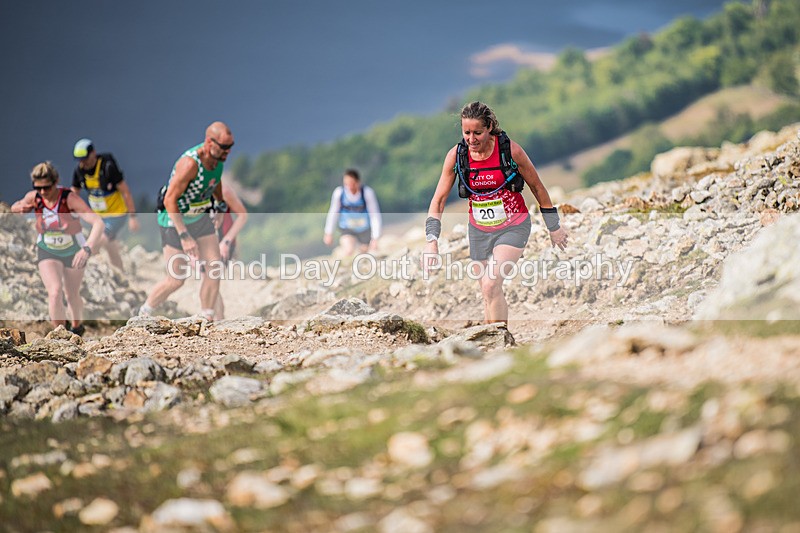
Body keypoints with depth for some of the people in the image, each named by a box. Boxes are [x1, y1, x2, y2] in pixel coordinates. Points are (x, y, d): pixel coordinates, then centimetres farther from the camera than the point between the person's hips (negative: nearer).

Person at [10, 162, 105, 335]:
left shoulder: (70, 199, -32)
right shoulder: (33, 198, -20)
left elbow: (98, 223, -44)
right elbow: (15, 206, 5)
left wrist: (87, 249, -59)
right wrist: (19, 207, -21)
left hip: (73, 252, -1)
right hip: (47, 252, 1)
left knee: (72, 296, 19)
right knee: (55, 292, -23)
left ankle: (77, 325, 50)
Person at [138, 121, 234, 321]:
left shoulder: (218, 157, -7)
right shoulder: (190, 163, -32)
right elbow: (169, 200, -29)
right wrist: (184, 236, -32)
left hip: (201, 218, 7)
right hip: (175, 221, -7)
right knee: (176, 280, -2)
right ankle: (144, 313, 20)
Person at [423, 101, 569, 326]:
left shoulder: (511, 150, -17)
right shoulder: (456, 155, -10)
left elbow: (537, 187, -3)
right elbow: (438, 200, -5)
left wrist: (554, 227, 6)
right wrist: (431, 242, -16)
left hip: (513, 227, -4)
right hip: (479, 230, 4)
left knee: (491, 284, -23)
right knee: (489, 295, 10)